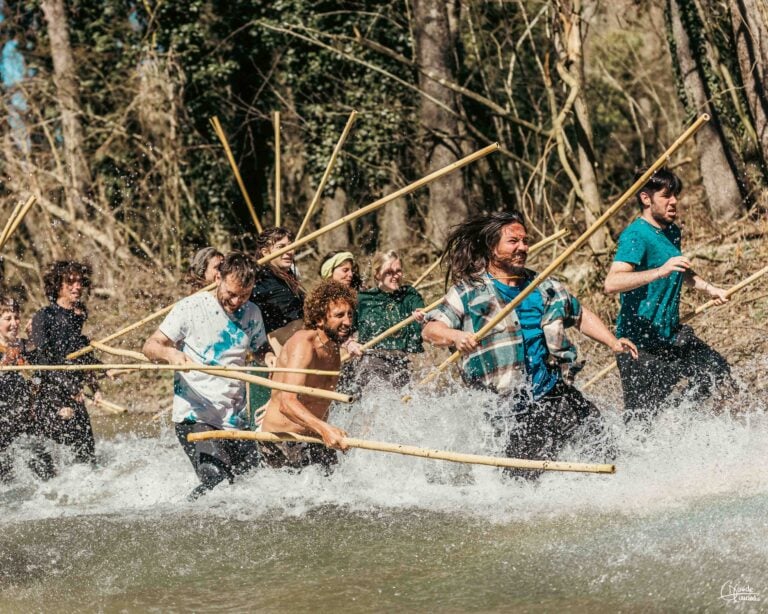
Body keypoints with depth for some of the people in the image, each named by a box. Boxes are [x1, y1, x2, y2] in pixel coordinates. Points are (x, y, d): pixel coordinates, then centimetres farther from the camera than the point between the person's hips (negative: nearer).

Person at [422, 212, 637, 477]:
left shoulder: (544, 287, 16)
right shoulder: (468, 292, 1)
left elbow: (580, 315, 26)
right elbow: (430, 329, -6)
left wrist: (612, 342, 13)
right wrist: (454, 336, -28)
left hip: (557, 391, 5)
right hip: (512, 403, -5)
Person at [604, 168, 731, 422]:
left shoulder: (672, 231, 9)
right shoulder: (635, 235, -19)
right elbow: (612, 283, -35)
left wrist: (709, 288, 20)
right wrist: (660, 271, -41)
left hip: (671, 334, 9)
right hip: (641, 342, -9)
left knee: (716, 372, 14)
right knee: (640, 419, -6)